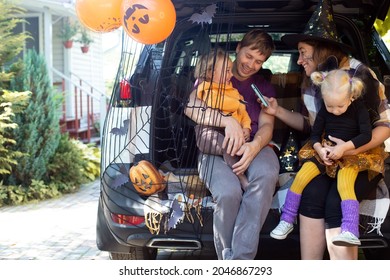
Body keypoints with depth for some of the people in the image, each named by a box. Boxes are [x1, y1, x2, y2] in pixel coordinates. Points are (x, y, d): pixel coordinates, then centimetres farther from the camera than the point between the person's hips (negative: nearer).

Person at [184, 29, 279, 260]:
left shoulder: (265, 87, 23)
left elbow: (267, 125, 8)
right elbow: (191, 107, -5)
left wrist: (254, 146, -17)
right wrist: (228, 121, -21)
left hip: (254, 145, 2)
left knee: (266, 175, -37)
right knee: (228, 192, -37)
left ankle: (239, 260, -38)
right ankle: (228, 257, -19)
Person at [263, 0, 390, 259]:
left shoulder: (359, 74, -11)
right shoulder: (311, 82, 7)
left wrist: (351, 149, -25)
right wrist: (278, 111, 3)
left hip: (363, 157, -5)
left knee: (335, 205, -23)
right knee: (312, 196, -17)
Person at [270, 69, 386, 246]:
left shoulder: (359, 107, -9)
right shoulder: (324, 110, 0)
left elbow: (366, 135, -13)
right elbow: (315, 134, 5)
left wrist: (344, 147, -25)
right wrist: (320, 149, -16)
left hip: (351, 154, -3)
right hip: (325, 152, 3)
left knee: (344, 185, -31)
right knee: (301, 176, -16)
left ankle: (351, 232, -37)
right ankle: (287, 221, -3)